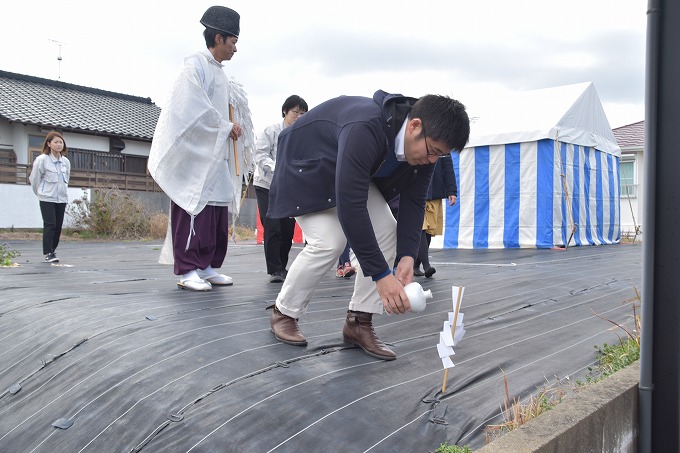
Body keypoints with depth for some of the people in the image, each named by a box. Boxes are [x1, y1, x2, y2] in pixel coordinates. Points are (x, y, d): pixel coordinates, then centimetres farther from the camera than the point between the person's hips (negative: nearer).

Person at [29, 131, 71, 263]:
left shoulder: (65, 162, 7)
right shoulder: (42, 160, -8)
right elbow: (34, 179, 0)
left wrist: (63, 192, 14)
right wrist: (41, 193, 10)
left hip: (62, 198, 5)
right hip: (47, 198, -5)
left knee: (58, 226, 6)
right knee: (50, 225, -10)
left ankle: (52, 250, 18)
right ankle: (48, 253, -6)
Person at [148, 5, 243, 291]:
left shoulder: (220, 74, 19)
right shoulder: (195, 66, -6)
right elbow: (194, 110, -16)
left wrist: (230, 127, 2)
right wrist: (226, 127, -10)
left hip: (216, 156, 8)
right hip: (195, 155, -8)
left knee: (217, 216, 6)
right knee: (194, 213, -8)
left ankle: (207, 267, 13)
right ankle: (187, 270, -2)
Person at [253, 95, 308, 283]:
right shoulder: (271, 130, -7)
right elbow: (261, 155, -13)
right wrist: (277, 169, -29)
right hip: (267, 185, -2)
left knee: (288, 229, 4)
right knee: (272, 228, -8)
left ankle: (282, 267, 21)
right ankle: (275, 270, 0)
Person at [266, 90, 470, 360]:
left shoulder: (424, 144, -18)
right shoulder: (364, 130, -42)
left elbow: (413, 201, -12)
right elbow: (350, 206, -44)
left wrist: (407, 255, -26)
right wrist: (381, 275, -43)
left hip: (358, 173, 7)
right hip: (309, 167, -7)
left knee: (387, 233, -9)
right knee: (328, 243, -20)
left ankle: (359, 322, 1)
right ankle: (283, 312, 5)